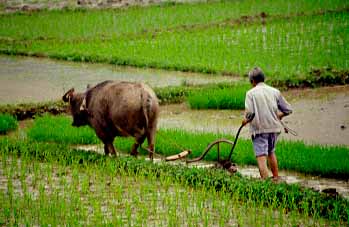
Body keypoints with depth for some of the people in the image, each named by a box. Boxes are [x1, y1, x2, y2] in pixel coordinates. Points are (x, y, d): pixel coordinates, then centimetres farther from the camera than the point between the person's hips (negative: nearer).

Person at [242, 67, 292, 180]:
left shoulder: (251, 93, -6)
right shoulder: (275, 91, 6)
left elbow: (249, 113, -17)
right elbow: (288, 110, 8)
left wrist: (245, 120, 3)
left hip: (259, 129, -5)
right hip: (274, 128, 5)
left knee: (261, 157, -5)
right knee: (271, 152, 26)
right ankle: (276, 177, 37)